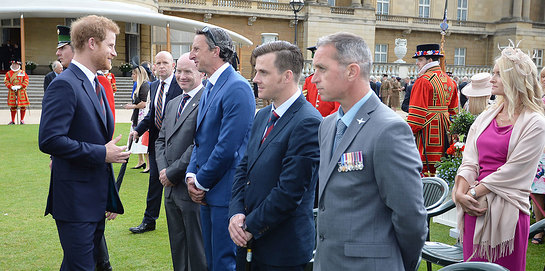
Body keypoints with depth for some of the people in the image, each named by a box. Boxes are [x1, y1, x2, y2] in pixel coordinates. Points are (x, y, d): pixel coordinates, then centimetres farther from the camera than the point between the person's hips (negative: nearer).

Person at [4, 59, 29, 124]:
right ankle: (13, 120, 14)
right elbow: (6, 81, 3)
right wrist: (11, 87, -13)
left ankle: (22, 120, 11)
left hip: (21, 91, -1)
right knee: (13, 106, 4)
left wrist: (20, 86, -14)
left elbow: (26, 81, -1)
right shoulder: (8, 73, 8)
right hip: (12, 92, 1)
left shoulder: (23, 73, 5)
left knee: (23, 106, -2)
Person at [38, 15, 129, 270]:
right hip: (76, 202, -9)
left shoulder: (96, 85, 15)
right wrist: (101, 153, -19)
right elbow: (49, 140, -26)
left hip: (96, 201, 9)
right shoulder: (64, 85, -16)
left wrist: (111, 199, 18)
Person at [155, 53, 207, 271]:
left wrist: (172, 173, -14)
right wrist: (162, 170, -1)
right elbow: (161, 140, 17)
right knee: (177, 249, 19)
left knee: (197, 252, 4)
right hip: (171, 188, 8)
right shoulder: (172, 104, 16)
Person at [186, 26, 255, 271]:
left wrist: (202, 182, -12)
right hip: (207, 189, 9)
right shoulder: (210, 87, 13)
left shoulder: (237, 88, -18)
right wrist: (192, 175, 3)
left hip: (225, 192, -9)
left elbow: (227, 146, -22)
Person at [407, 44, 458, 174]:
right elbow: (453, 110, 19)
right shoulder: (449, 80, 14)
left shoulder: (424, 81, -13)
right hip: (443, 131, 9)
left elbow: (417, 114, -17)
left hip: (426, 131, -9)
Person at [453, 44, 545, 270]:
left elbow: (511, 171, -12)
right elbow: (469, 161, 6)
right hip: (475, 208, 5)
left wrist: (474, 193, -12)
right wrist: (461, 193, -9)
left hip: (507, 211, -5)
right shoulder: (485, 117, 12)